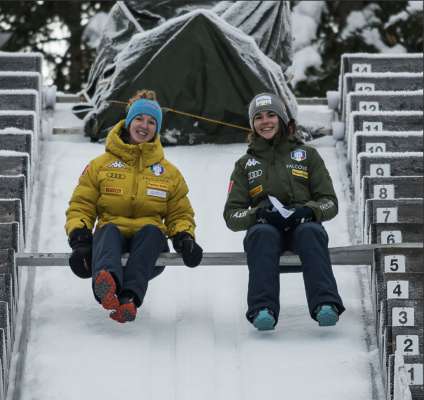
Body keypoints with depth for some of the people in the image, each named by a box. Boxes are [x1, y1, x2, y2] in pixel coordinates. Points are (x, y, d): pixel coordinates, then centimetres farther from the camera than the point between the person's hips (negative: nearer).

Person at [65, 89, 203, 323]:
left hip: (148, 243, 1)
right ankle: (106, 279, -72)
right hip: (112, 238, -1)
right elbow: (81, 206, 12)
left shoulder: (169, 173, 22)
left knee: (152, 231, -35)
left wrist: (184, 239, 0)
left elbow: (180, 215, 24)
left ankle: (130, 296, -60)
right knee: (109, 229, -36)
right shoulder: (100, 165, 17)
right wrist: (79, 238, -8)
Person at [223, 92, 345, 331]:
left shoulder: (307, 155, 18)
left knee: (311, 232, -37)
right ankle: (263, 310, -54)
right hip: (265, 226, 0)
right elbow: (232, 215, 12)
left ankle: (325, 305, -55)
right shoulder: (246, 164, 21)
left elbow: (330, 203, 11)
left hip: (302, 224, 0)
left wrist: (307, 210, -13)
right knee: (262, 234, -37)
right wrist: (259, 213, -11)